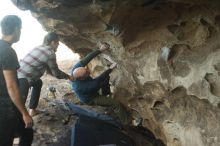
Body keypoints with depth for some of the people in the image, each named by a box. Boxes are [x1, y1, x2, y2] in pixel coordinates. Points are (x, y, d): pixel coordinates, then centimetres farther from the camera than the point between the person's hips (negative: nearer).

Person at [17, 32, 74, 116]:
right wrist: (68, 77, 18)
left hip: (18, 73, 10)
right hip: (22, 79, -10)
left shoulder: (40, 48, 18)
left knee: (38, 83, 32)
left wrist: (65, 75, 28)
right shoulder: (50, 53, -9)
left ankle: (32, 110, 32)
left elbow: (50, 69, 26)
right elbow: (56, 73, 1)